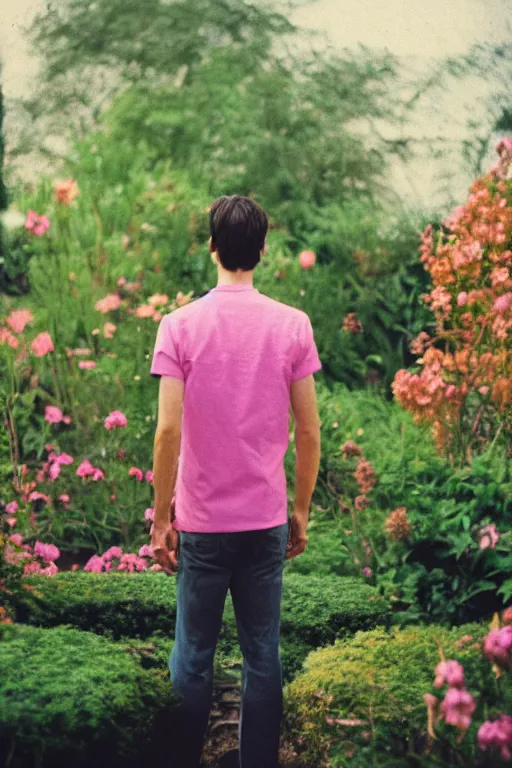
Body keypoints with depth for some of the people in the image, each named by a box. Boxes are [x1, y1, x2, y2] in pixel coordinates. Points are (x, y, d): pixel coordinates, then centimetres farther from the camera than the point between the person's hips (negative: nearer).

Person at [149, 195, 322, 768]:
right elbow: (309, 431, -2)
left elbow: (168, 430, -11)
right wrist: (301, 512, 10)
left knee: (192, 657, 10)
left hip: (201, 522, -1)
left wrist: (160, 520, -1)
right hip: (267, 521, 1)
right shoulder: (292, 325, -3)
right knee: (262, 655, 10)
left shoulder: (179, 325, -7)